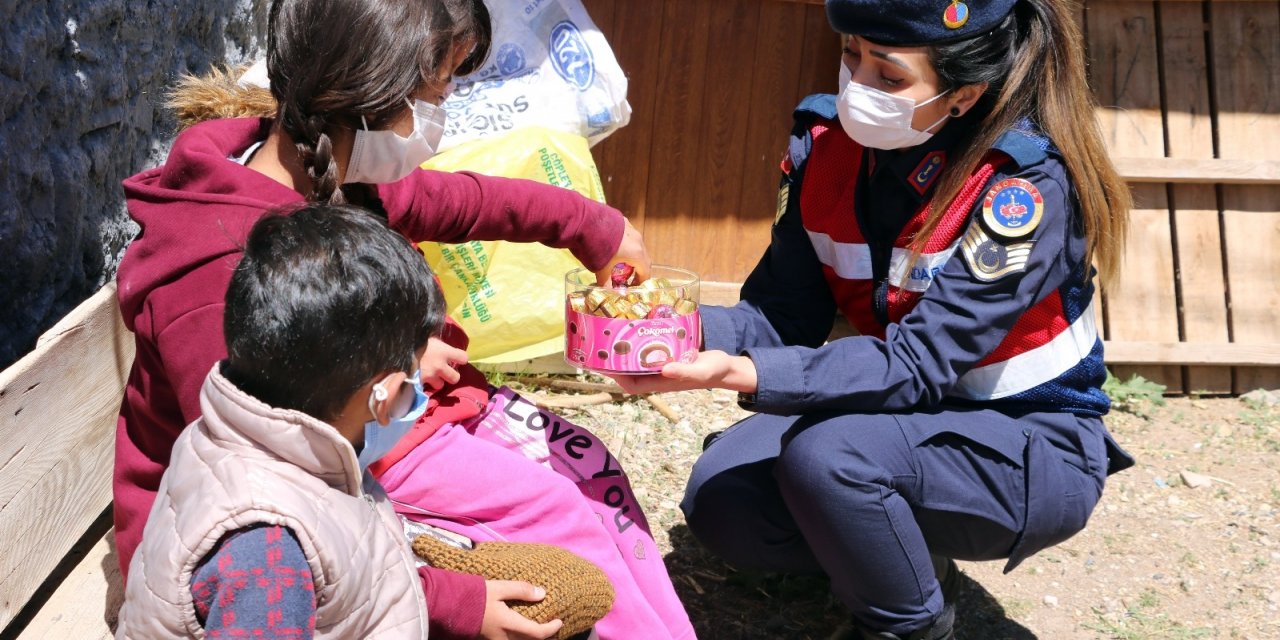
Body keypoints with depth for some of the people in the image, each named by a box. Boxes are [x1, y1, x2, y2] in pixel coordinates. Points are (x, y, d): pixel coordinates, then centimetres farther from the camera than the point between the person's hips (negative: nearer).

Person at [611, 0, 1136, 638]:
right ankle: (914, 558, 13)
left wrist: (744, 374, -45)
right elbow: (784, 314, -9)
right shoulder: (827, 142, -8)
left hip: (1032, 451, -6)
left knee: (828, 455, -31)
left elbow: (917, 365, -32)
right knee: (720, 494, -12)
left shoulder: (1029, 186, -26)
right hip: (908, 415, 7)